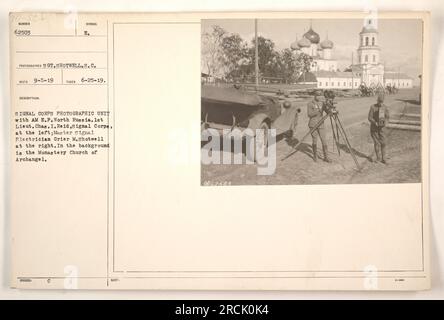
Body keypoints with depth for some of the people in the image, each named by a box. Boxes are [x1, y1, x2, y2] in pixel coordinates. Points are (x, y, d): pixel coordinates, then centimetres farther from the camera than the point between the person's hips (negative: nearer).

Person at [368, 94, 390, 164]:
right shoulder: (373, 107, -9)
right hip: (374, 127, -1)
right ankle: (378, 157, 19)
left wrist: (385, 122, -21)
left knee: (383, 143, -3)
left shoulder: (385, 107, -3)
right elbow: (370, 118, -10)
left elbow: (387, 117, 1)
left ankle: (384, 158, 9)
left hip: (382, 127, 1)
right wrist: (375, 123, -26)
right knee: (376, 143, 3)